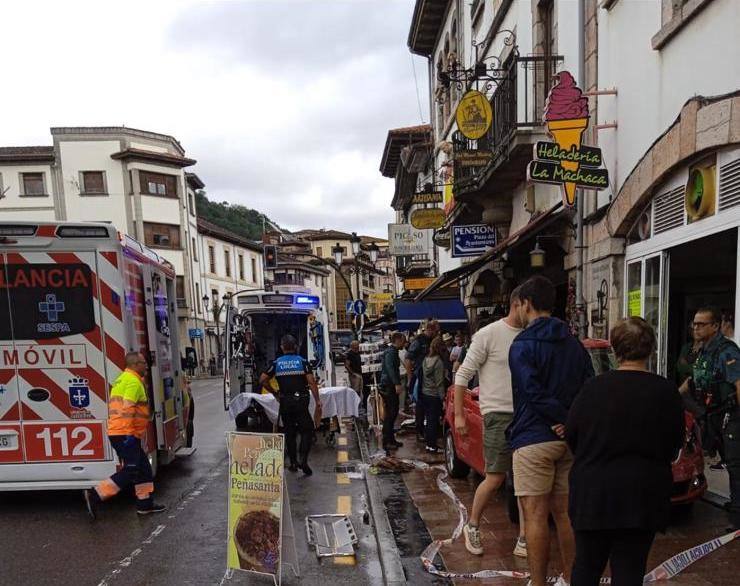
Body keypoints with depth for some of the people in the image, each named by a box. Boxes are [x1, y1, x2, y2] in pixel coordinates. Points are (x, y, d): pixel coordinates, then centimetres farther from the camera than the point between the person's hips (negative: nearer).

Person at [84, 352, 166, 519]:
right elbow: (127, 408, -24)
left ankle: (145, 504, 19)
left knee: (143, 468, 14)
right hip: (125, 434, -10)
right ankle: (95, 495, -6)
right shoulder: (133, 381, -13)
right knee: (130, 471, -8)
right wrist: (129, 434, -25)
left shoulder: (122, 379, 20)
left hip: (116, 432, 11)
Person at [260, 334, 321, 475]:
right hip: (301, 400, -2)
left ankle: (293, 463, 18)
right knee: (307, 430, 5)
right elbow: (311, 382, -9)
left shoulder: (276, 363, 4)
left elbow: (262, 380, 1)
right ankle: (303, 459, -10)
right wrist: (317, 401, -6)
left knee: (289, 432, 14)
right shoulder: (302, 361, -3)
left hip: (285, 402, 3)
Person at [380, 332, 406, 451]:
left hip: (391, 386, 10)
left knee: (393, 413, 14)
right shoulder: (391, 352, -15)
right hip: (388, 387, -10)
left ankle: (391, 439, 21)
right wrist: (397, 383, -38)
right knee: (390, 414, -7)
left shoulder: (393, 351, 18)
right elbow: (390, 368, -29)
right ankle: (386, 442, -2)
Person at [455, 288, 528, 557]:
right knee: (496, 477, -2)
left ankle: (523, 540, 17)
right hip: (498, 414, -5)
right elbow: (463, 375, -5)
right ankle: (472, 526, 22)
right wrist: (459, 414, -7)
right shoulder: (488, 335, -7)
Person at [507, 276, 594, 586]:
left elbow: (534, 393, -20)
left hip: (533, 439, -7)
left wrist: (566, 419, -11)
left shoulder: (523, 344, -10)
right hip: (569, 440, 7)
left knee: (535, 516, 0)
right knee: (564, 512, 16)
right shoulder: (574, 343, 12)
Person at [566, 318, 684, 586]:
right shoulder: (666, 391, -8)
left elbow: (571, 435, 0)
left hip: (593, 492, 0)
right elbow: (674, 445, 3)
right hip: (642, 496, 0)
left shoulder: (594, 387, -9)